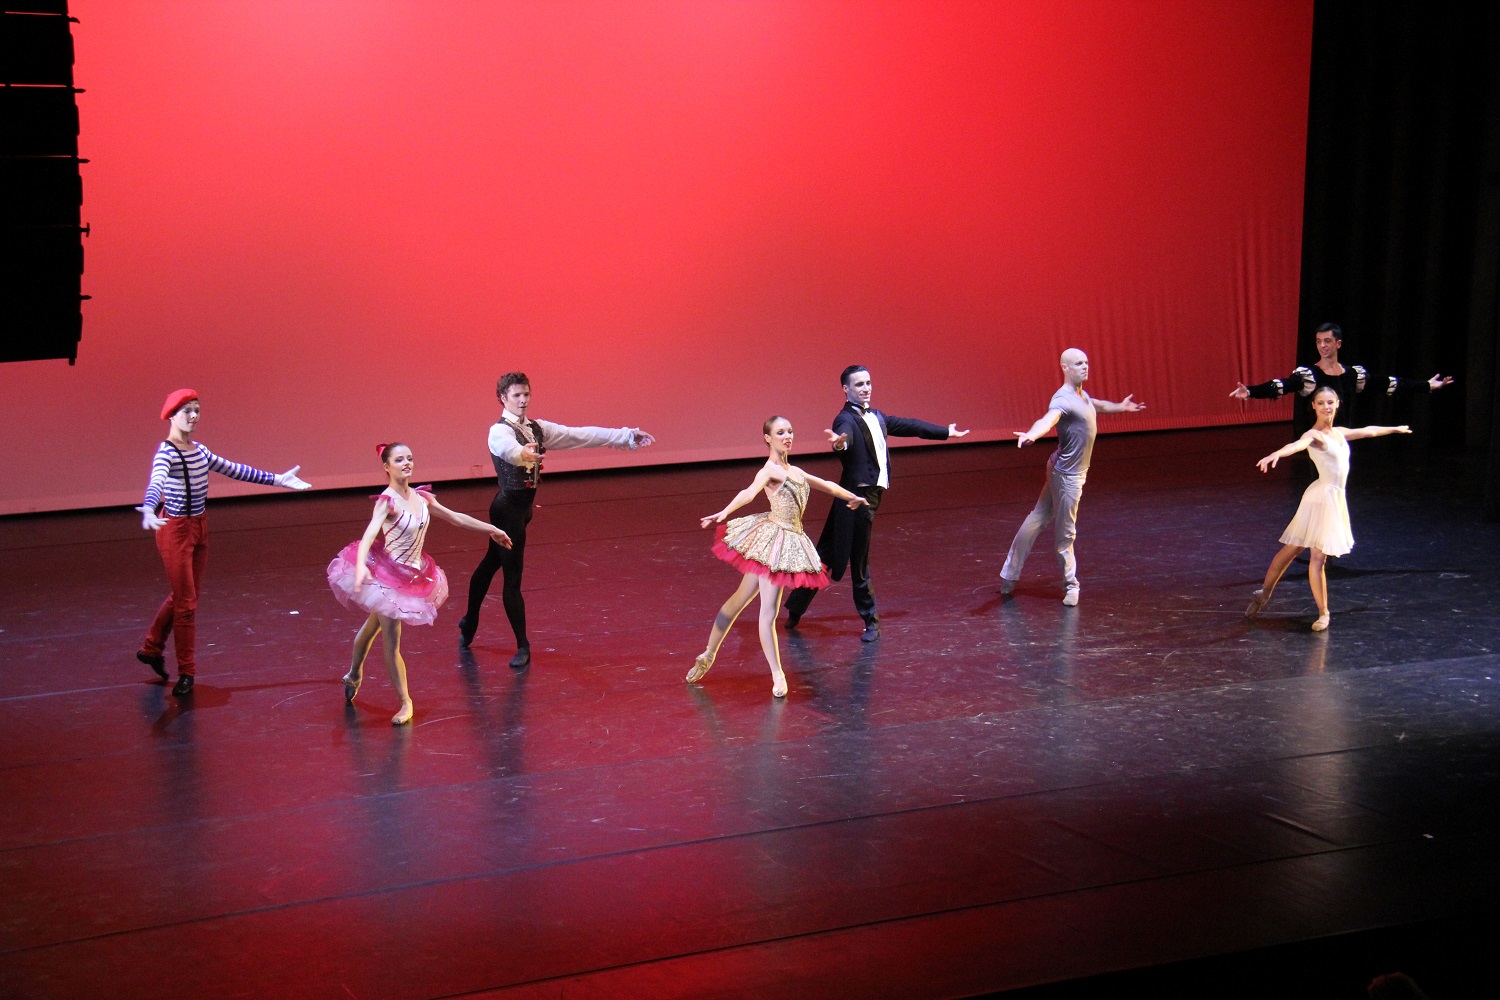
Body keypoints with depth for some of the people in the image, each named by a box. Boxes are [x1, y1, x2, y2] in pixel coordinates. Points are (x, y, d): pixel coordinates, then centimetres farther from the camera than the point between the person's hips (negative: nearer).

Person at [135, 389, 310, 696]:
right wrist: (148, 510, -58)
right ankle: (186, 672, 12)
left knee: (183, 596, 17)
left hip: (199, 528, 8)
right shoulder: (166, 452, -18)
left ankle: (151, 648, 36)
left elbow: (234, 470, 16)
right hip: (175, 530, -8)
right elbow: (157, 481, -37)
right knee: (186, 602, -1)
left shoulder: (199, 451, 7)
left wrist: (276, 479, 19)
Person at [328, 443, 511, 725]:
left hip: (411, 575, 7)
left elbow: (455, 518, 16)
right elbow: (370, 534, -32)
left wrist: (492, 530, 25)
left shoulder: (421, 497, 3)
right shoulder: (387, 501, -17)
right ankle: (405, 703, 6)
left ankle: (354, 675, 44)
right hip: (385, 573, -7)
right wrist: (361, 565, -49)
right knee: (392, 644, -3)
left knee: (374, 625, 24)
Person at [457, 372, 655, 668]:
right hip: (508, 507, -8)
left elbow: (581, 435, 4)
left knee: (491, 562, 23)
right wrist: (523, 454, -65)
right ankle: (522, 647, 3)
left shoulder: (537, 428, 7)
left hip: (523, 507, 8)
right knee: (513, 577, -3)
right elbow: (510, 449, -41)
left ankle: (469, 623, 40)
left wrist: (627, 435, 0)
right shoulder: (500, 431, -16)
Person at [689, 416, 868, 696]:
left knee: (739, 600, 15)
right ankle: (777, 675, -3)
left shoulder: (793, 471, 17)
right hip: (773, 538, -9)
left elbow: (825, 484, 34)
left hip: (790, 541, 9)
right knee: (768, 611, -6)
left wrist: (852, 497, 48)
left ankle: (708, 656, 23)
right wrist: (723, 513, -46)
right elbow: (749, 493, -29)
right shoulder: (770, 470, -10)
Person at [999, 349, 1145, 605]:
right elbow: (1047, 420, -42)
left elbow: (1098, 405, 36)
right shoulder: (1063, 399, -21)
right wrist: (1032, 434, -64)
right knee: (1064, 533, 4)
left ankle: (1009, 576, 18)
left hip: (1072, 471, 10)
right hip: (1067, 474, -10)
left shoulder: (1082, 396, 12)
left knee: (1038, 518, 13)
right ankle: (1070, 585, 18)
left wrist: (1120, 407, 55)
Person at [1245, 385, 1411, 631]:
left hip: (1336, 498, 8)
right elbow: (1298, 444, -34)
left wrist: (1395, 429, 48)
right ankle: (1323, 613, 3)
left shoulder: (1339, 433, 15)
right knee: (1318, 557, -5)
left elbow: (1367, 431, 32)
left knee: (1292, 549, 13)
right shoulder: (1314, 435, -12)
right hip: (1322, 497, -8)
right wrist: (1277, 454, -55)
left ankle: (1263, 594, 21)